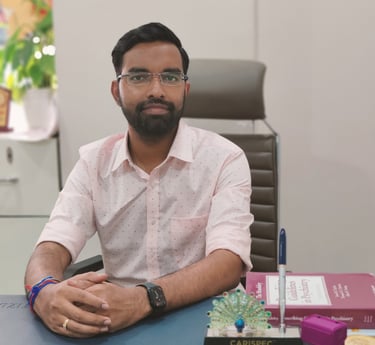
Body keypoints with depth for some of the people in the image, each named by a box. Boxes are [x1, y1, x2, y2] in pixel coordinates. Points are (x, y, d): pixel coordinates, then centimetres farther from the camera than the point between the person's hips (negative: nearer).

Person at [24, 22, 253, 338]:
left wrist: (142, 299, -35)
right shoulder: (93, 162, 3)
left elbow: (229, 262, -19)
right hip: (116, 324, 2)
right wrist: (45, 292, -31)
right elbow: (52, 247, -8)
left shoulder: (223, 159, -7)